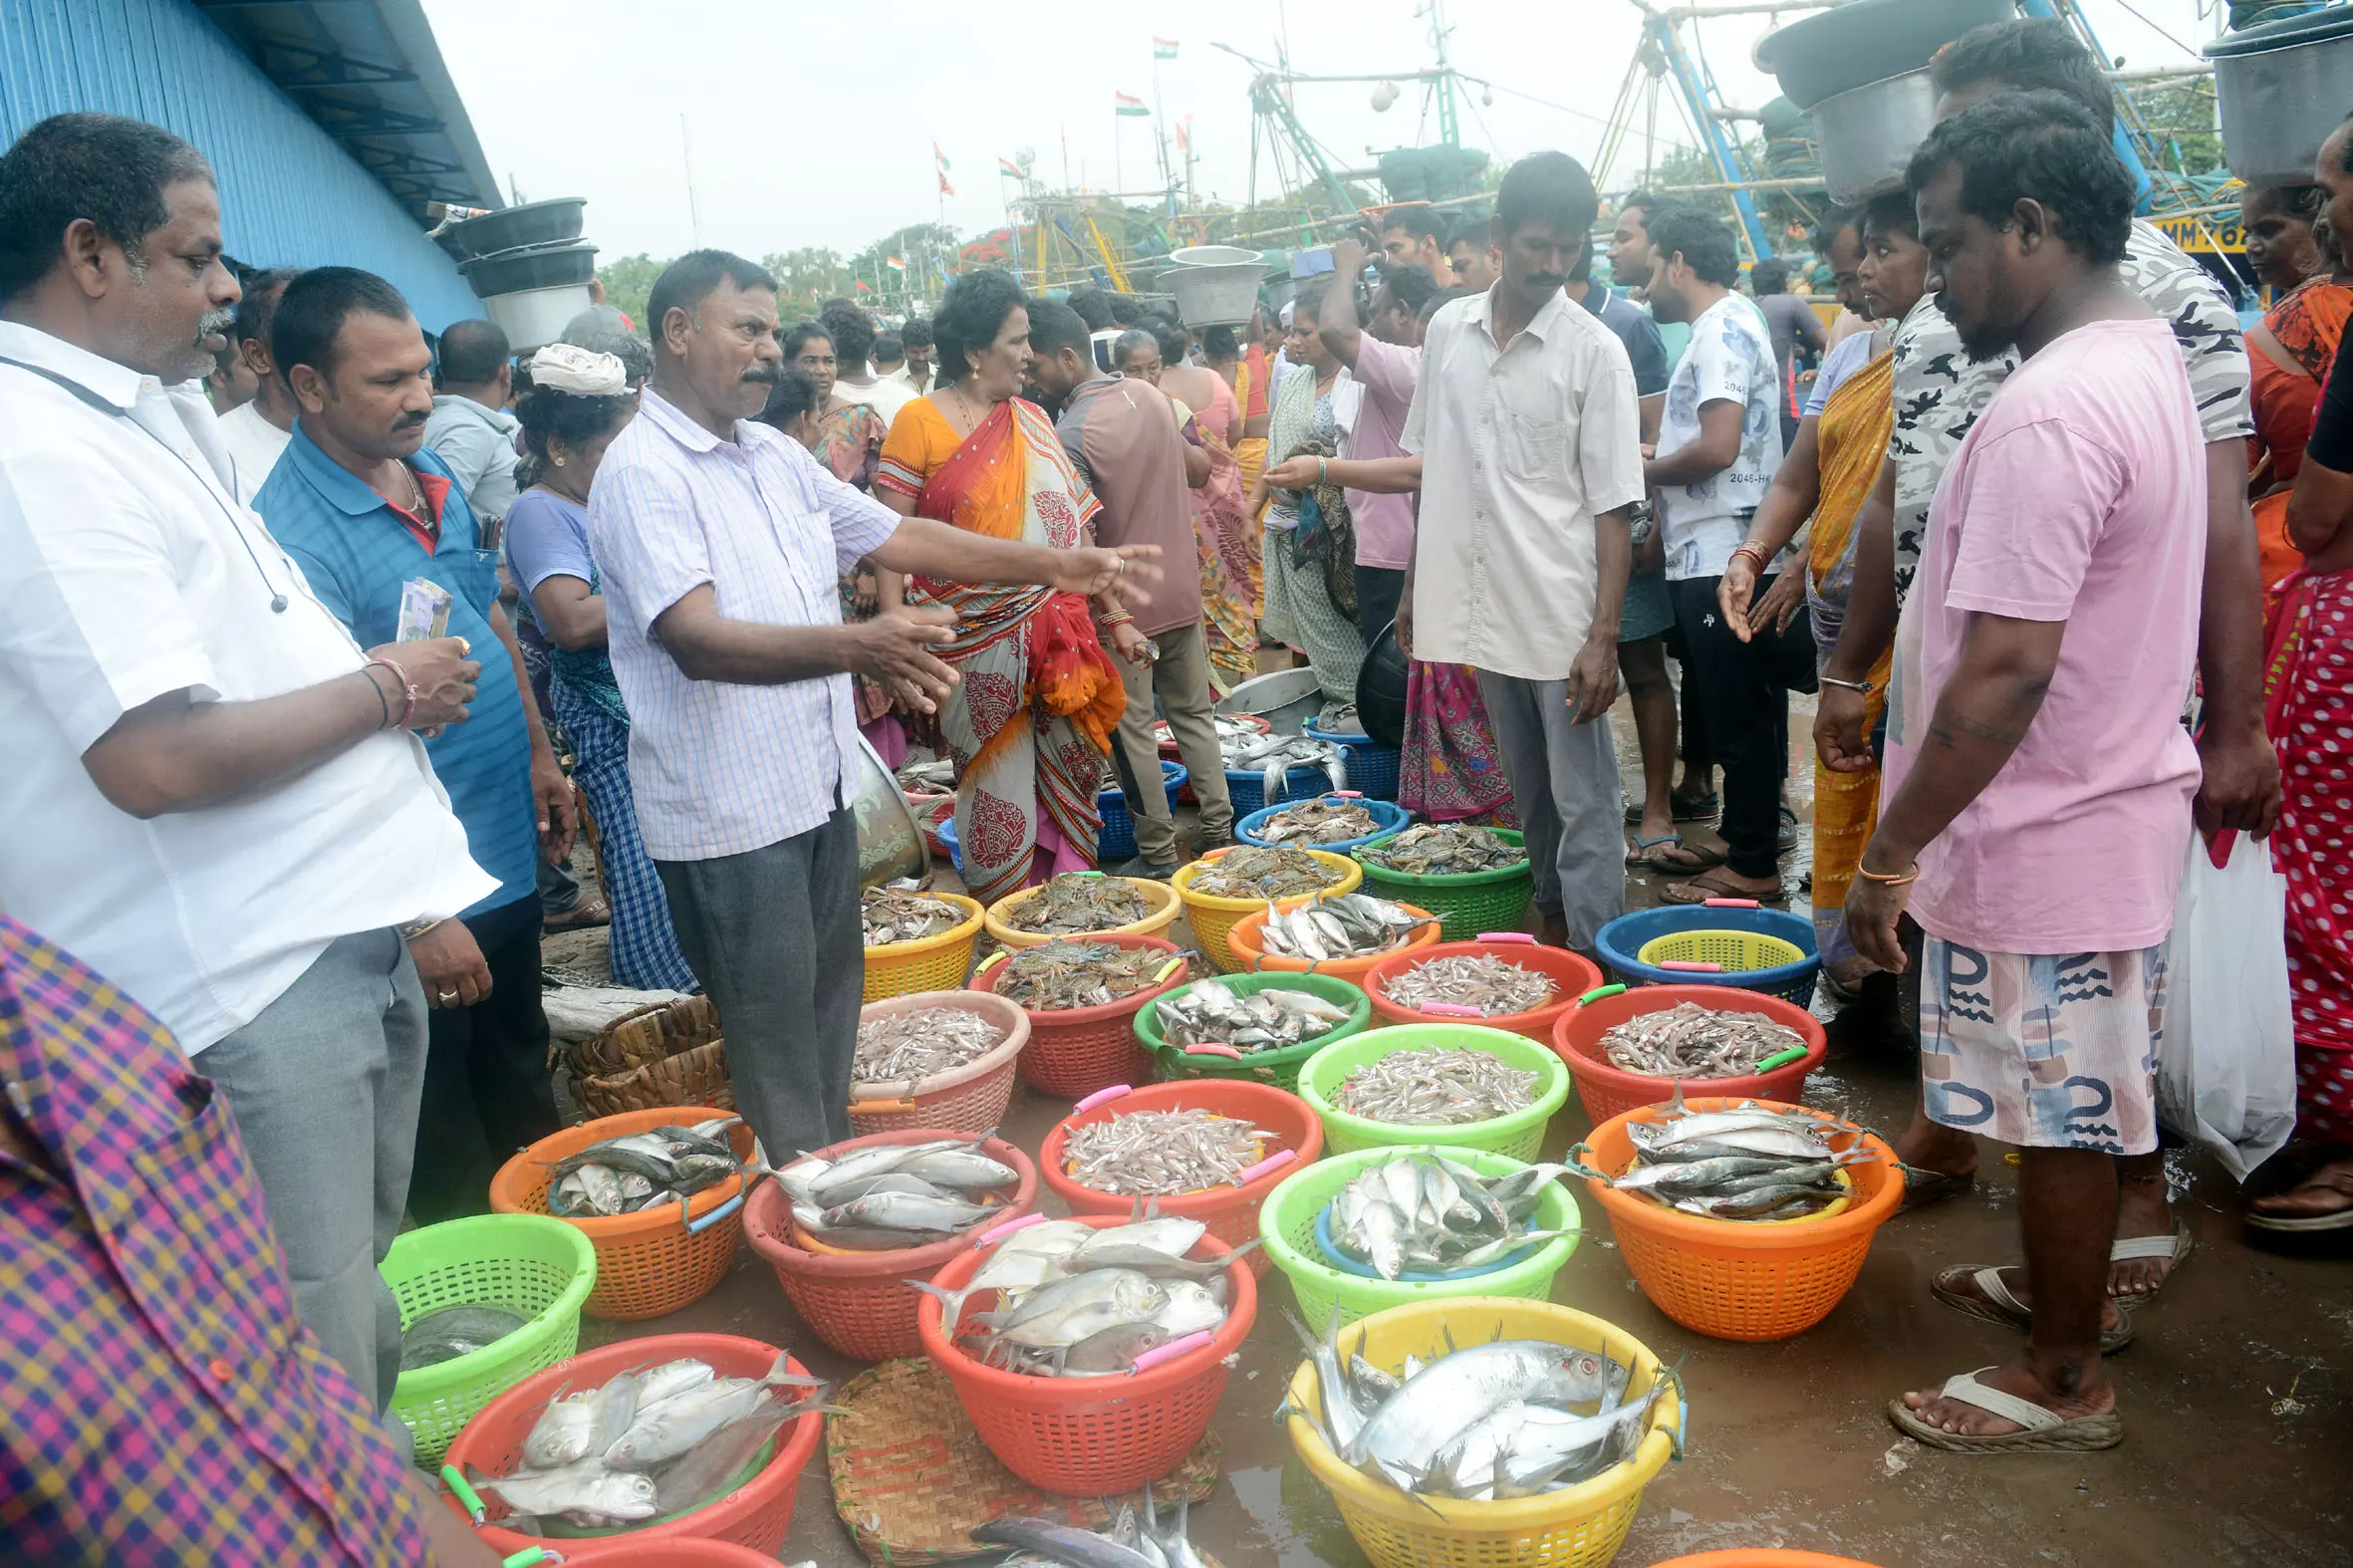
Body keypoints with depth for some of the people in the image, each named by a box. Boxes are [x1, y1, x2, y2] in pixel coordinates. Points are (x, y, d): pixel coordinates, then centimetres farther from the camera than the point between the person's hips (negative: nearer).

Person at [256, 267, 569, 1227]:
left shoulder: (434, 474, 3)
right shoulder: (297, 534, -23)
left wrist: (538, 753, 18)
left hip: (507, 849, 8)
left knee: (523, 1080, 26)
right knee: (445, 1156, 10)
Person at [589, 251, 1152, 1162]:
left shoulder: (774, 456, 11)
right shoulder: (641, 472, -16)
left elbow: (896, 537, 14)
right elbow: (698, 640, -29)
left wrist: (1055, 565, 9)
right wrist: (856, 648, -43)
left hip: (818, 786, 9)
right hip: (729, 811, -8)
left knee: (831, 1012, 19)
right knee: (776, 1045, 3)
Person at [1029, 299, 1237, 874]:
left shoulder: (1069, 434, -20)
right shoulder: (1150, 394, 2)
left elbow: (1079, 542, -25)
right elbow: (1198, 465, 17)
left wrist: (1116, 619, -25)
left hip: (1122, 606, -7)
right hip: (1181, 592, 7)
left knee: (1132, 732, 5)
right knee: (1194, 713, 17)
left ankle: (1158, 854, 12)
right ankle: (1220, 830, 22)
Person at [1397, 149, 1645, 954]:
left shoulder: (1594, 351, -8)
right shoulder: (1448, 331, 5)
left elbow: (1612, 507, -9)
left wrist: (1604, 637, -15)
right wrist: (1415, 586, 13)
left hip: (1563, 616, -4)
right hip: (1481, 606, 4)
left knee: (1583, 802, -1)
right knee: (1530, 793, 17)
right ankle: (1550, 926, 32)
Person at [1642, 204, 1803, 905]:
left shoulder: (1724, 327, -12)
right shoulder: (1724, 324, 19)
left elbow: (1718, 446, -22)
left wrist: (1645, 471, -8)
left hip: (1723, 557, -10)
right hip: (1708, 554, 10)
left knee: (1740, 718, -4)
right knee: (1736, 711, 16)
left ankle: (1753, 868, 3)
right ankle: (1740, 841, 26)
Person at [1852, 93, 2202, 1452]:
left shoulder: (2047, 410, -24)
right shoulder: (2150, 363, 9)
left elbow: (2004, 673, -28)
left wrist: (1892, 852, -20)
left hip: (2047, 831, -9)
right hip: (2122, 796, 9)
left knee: (2063, 1113, 6)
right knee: (2081, 1101, 23)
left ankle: (2065, 1379, 23)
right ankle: (2071, 1284, 42)